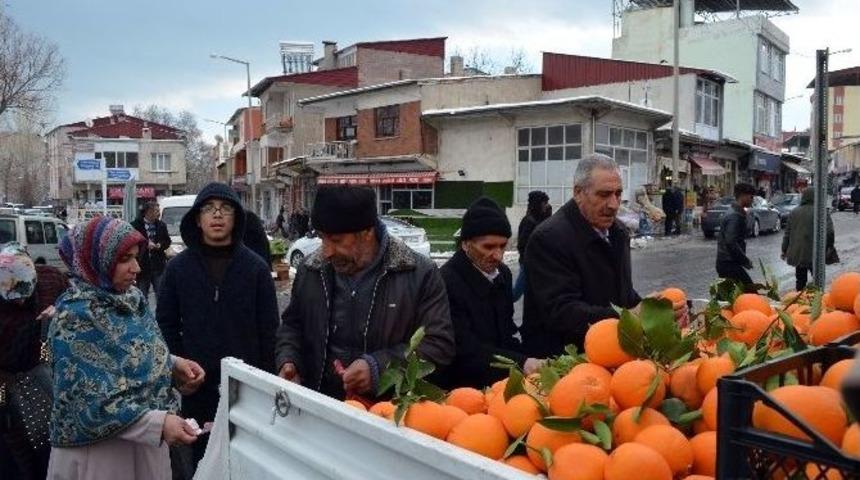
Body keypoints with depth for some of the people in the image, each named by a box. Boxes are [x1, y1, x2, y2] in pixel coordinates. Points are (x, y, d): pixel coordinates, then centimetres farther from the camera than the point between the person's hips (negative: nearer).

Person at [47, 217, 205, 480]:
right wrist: (158, 424, -32)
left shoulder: (131, 296, 2)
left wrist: (174, 364, -7)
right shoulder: (75, 317, -20)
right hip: (100, 450, -7)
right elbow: (91, 402, -25)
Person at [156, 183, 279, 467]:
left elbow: (268, 328, -2)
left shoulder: (255, 267, -3)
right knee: (199, 453, 14)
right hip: (196, 384, 1)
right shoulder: (178, 267, 1)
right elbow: (167, 324, 5)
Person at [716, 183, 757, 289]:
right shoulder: (734, 216, -16)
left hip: (724, 262, 10)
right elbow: (731, 243, -25)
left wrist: (744, 259, 18)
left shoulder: (734, 212, 16)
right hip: (729, 264, -10)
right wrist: (746, 261, -16)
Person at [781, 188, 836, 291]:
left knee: (800, 280, 13)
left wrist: (785, 250, 16)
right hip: (815, 254, -4)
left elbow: (787, 234, 10)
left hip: (797, 253, 4)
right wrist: (829, 246, -1)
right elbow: (829, 232, -16)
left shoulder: (794, 212, 7)